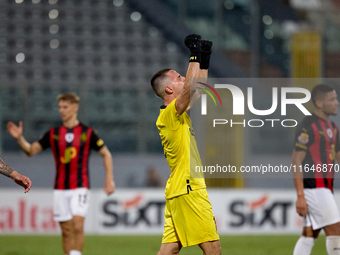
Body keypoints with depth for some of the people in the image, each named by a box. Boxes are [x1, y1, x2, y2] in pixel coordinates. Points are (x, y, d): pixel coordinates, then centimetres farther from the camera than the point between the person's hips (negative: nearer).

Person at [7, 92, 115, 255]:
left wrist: (109, 179, 2)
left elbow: (106, 154, 9)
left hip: (80, 187, -3)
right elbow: (31, 150, 6)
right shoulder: (53, 134, 7)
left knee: (77, 226, -17)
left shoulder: (87, 133, 0)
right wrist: (19, 138, -13)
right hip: (60, 189, 3)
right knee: (66, 231, 3)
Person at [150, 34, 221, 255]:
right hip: (188, 190, -10)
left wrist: (204, 61, 22)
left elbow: (199, 90, 28)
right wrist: (196, 56, -16)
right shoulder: (170, 113, -10)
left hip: (178, 191, 10)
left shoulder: (178, 114, 17)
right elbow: (190, 88, -24)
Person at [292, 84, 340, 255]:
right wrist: (300, 195, -19)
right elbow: (296, 162, -14)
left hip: (325, 187, 9)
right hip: (314, 186, -9)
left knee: (309, 235, 8)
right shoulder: (308, 126, -11)